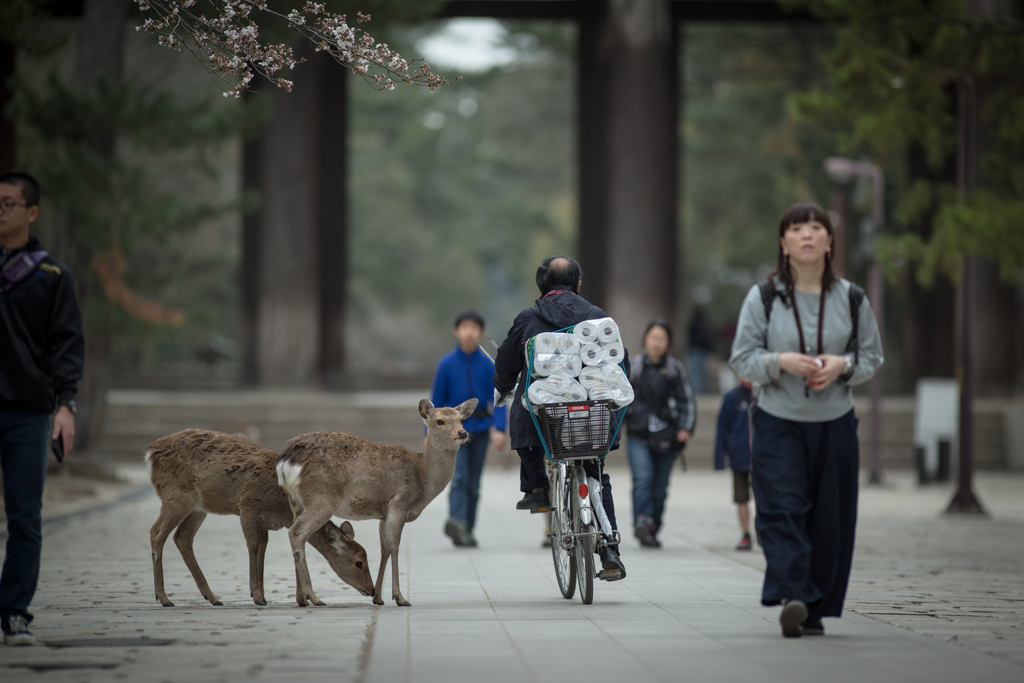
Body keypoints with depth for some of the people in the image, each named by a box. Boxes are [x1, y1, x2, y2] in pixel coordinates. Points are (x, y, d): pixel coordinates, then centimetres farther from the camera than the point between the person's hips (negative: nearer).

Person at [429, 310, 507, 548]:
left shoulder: (488, 365, 0)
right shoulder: (447, 364, -2)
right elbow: (436, 400, 3)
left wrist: (499, 429, -12)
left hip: (480, 429, 2)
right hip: (455, 428, -2)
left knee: (473, 483, 7)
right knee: (459, 476, -18)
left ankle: (466, 530, 15)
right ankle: (457, 522, -29)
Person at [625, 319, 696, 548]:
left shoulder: (675, 369, 7)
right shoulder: (632, 367, 7)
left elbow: (686, 401, 6)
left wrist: (686, 428, -6)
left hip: (666, 437, 1)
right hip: (639, 435, -1)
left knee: (660, 487, 4)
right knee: (642, 478, -21)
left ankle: (652, 530, 13)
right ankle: (642, 522, -31)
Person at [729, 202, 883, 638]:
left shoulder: (852, 299, 5)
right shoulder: (762, 299, 0)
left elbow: (872, 357, 10)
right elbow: (742, 359, 1)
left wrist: (843, 365, -11)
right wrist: (781, 361, -17)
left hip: (835, 423, 2)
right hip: (778, 422, -2)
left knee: (829, 520, 2)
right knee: (782, 509, -17)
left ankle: (816, 609, 12)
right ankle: (792, 597, -25)